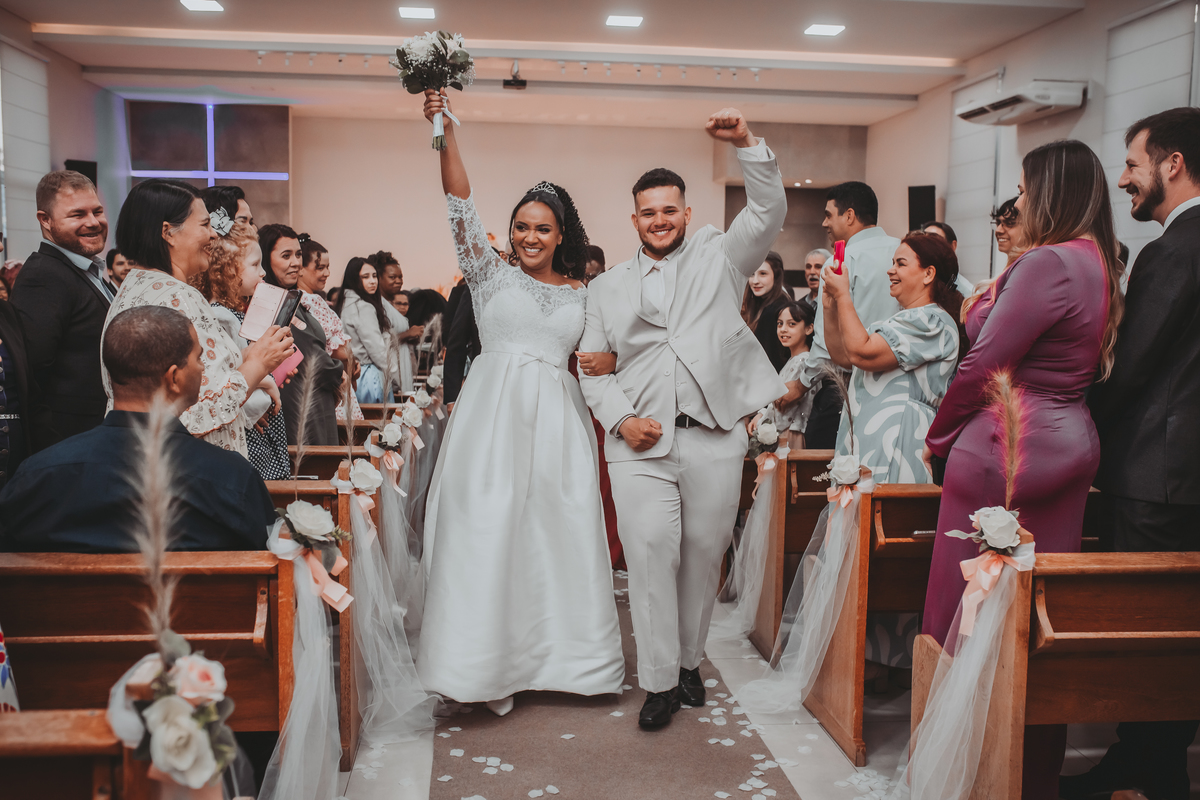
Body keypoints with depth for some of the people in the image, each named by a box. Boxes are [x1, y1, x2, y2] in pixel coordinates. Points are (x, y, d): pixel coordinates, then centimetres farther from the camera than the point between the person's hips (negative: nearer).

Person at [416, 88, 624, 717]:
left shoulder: (583, 292, 13)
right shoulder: (492, 274, 6)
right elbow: (461, 207, -5)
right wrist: (446, 131, -13)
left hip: (557, 422, 2)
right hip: (495, 417, -2)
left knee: (559, 533, 3)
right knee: (488, 532, -3)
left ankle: (561, 653, 18)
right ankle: (491, 662, 7)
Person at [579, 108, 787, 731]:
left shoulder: (720, 257, 13)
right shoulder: (608, 287, 16)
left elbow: (769, 213, -1)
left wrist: (746, 145, -13)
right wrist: (620, 419, -4)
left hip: (715, 436, 0)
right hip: (640, 441, 0)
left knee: (704, 553, 7)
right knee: (650, 554, -7)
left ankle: (688, 660, 26)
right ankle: (659, 680, 4)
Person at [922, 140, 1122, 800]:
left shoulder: (1046, 264, -19)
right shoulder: (1101, 265, 10)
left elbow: (983, 364, -18)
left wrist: (940, 436, -4)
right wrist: (988, 306, 11)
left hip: (1006, 448, -10)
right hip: (1069, 445, 10)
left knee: (969, 610, 3)